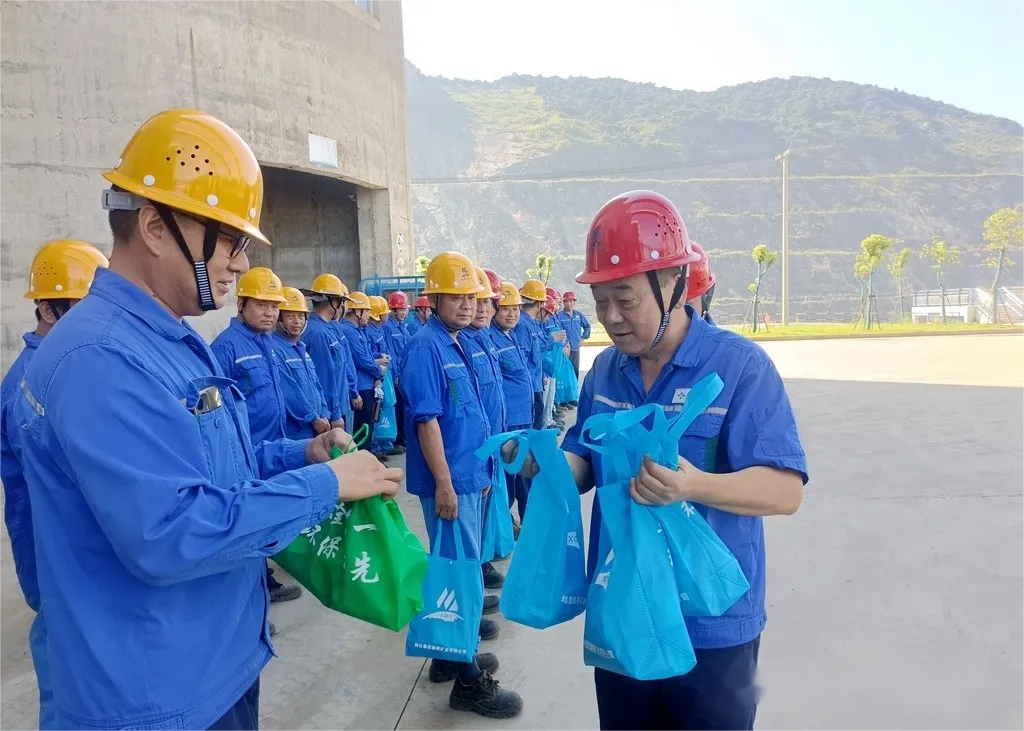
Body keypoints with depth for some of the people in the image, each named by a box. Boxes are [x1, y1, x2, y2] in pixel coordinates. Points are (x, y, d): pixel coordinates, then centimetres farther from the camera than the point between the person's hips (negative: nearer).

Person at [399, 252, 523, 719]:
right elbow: (426, 419, -21)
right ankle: (467, 679, 13)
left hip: (470, 475, 9)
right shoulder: (426, 347, -16)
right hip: (449, 481, -9)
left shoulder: (460, 343, 11)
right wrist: (444, 484, -21)